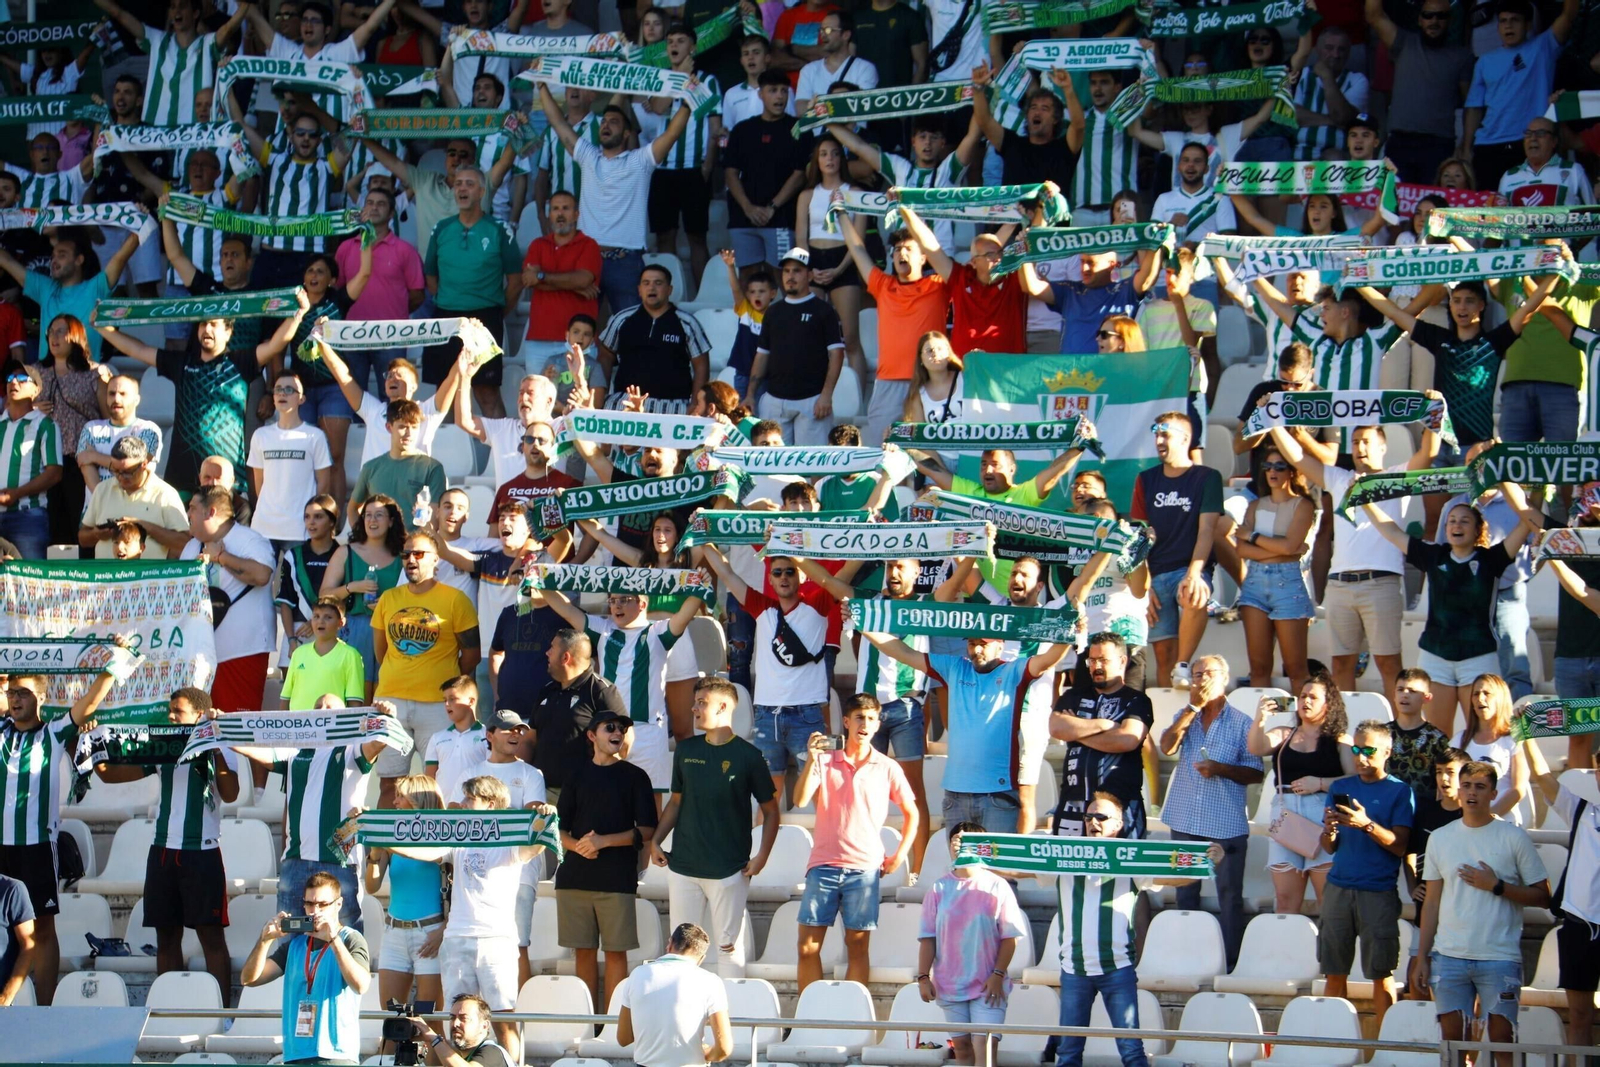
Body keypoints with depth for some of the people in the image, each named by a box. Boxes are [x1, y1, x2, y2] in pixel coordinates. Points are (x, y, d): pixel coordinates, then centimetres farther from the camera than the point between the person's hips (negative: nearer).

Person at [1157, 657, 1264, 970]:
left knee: (1229, 895, -2)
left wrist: (1220, 769, -16)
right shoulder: (1186, 717, 12)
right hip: (1186, 820, 4)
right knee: (1185, 893, 9)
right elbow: (1167, 746, -7)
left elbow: (1256, 772, -1)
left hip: (1227, 824, -4)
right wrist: (1193, 706, -9)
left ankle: (1230, 961, 2)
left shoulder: (1241, 723, 1)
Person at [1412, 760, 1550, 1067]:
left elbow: (1543, 897, 0)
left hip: (1500, 958, -3)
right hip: (1449, 957, 3)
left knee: (1502, 1040, -3)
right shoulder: (1440, 838, 11)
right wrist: (1421, 958, 8)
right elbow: (1432, 903, 13)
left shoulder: (1514, 838, 1)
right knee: (1451, 1038, 2)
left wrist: (1497, 886, -12)